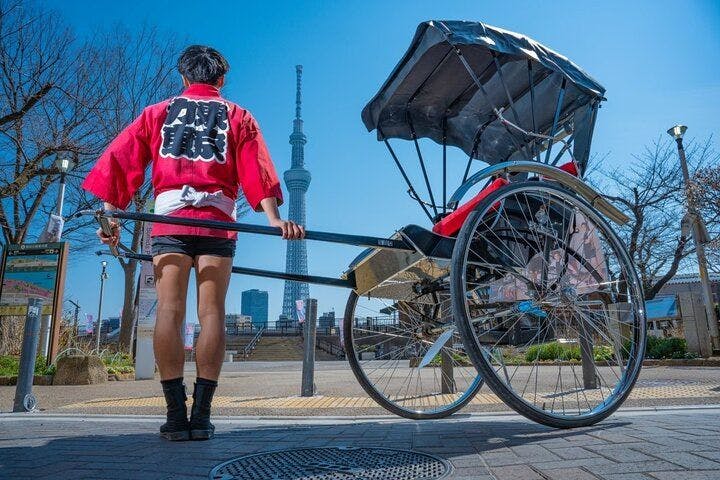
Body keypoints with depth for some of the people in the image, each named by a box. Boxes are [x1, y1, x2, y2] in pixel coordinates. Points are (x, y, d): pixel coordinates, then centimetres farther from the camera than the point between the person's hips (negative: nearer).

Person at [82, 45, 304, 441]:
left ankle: (175, 414, -6)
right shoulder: (237, 116, 18)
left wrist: (110, 216, 8)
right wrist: (275, 219, -8)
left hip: (169, 215, 1)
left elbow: (120, 160, 11)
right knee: (211, 313, -3)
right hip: (217, 217, 0)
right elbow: (256, 169, 2)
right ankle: (201, 415, -5)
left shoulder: (158, 112, 22)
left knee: (169, 311, -3)